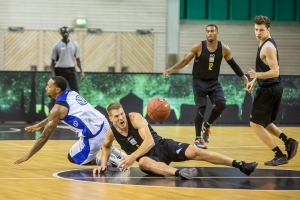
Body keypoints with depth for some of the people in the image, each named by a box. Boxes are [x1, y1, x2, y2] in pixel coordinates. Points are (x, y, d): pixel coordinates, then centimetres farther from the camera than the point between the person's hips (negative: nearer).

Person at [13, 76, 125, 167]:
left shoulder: (58, 108, -11)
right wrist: (39, 125, 38)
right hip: (103, 124, 8)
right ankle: (113, 152, 29)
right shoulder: (71, 93, 11)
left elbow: (45, 136, -8)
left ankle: (110, 161, 0)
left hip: (94, 135, -8)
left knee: (73, 158, 16)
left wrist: (27, 156, -2)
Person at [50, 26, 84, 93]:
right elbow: (53, 61, 2)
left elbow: (78, 59, 10)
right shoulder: (56, 46, 1)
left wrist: (81, 71, 1)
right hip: (60, 71, -1)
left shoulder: (74, 44, 6)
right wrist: (53, 74, -7)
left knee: (75, 90, -8)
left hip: (71, 70, 1)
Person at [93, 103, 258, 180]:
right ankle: (178, 173, -67)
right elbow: (106, 146, 22)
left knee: (194, 152, -21)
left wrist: (132, 156, -34)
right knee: (143, 163, -38)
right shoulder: (111, 132, -3)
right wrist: (103, 164, 7)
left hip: (163, 146, -1)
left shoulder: (135, 118, -17)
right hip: (148, 157, 1)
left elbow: (150, 141, -25)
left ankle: (241, 166, -26)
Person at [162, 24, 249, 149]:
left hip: (214, 82, 3)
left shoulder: (224, 49, -7)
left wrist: (244, 77, 4)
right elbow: (185, 61, -6)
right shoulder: (198, 47, -14)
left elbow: (233, 64, 7)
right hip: (199, 82, -3)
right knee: (201, 109, -8)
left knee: (221, 105, -16)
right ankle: (198, 139, 5)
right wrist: (172, 69, -20)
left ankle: (207, 126, 12)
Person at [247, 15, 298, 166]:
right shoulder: (265, 44, 12)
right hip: (272, 88, 10)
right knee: (264, 123, 20)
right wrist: (253, 81, 21)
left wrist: (257, 75, -36)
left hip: (268, 90, -10)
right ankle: (288, 142, 9)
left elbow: (275, 72, -25)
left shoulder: (268, 47, -19)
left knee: (255, 124, -3)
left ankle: (280, 156, -2)